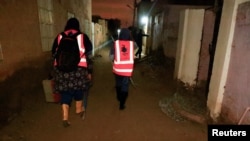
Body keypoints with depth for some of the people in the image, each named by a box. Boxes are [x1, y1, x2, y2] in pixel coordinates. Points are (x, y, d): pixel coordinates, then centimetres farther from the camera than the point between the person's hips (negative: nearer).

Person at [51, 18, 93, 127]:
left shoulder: (59, 37, 10)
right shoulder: (83, 37, 4)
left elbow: (54, 54, 15)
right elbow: (88, 56, 3)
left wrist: (57, 68, 25)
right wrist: (89, 71, 9)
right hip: (79, 69, -1)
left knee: (65, 92, 10)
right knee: (78, 90, 19)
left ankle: (65, 118, 10)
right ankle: (79, 110, 39)